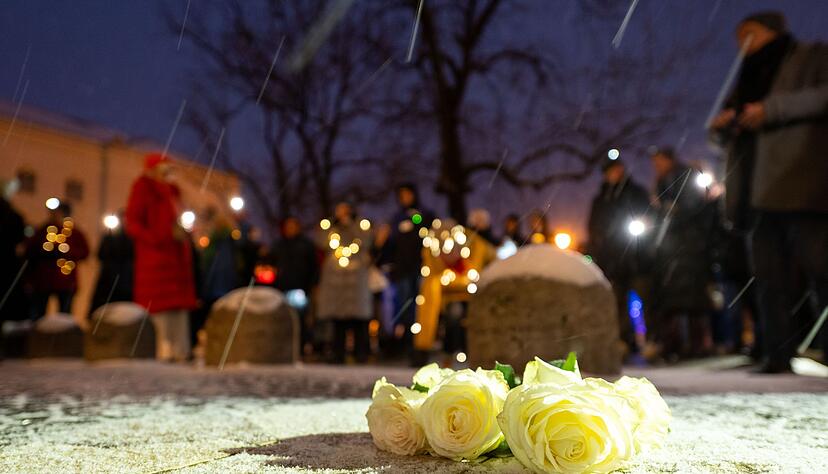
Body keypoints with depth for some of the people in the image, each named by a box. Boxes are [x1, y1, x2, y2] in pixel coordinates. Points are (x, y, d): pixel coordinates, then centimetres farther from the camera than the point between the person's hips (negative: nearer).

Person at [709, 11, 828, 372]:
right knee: (771, 278, 1)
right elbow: (724, 138, 29)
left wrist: (772, 109, -14)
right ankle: (778, 355, 1)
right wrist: (721, 125, 6)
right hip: (759, 191, 6)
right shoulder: (749, 78, 30)